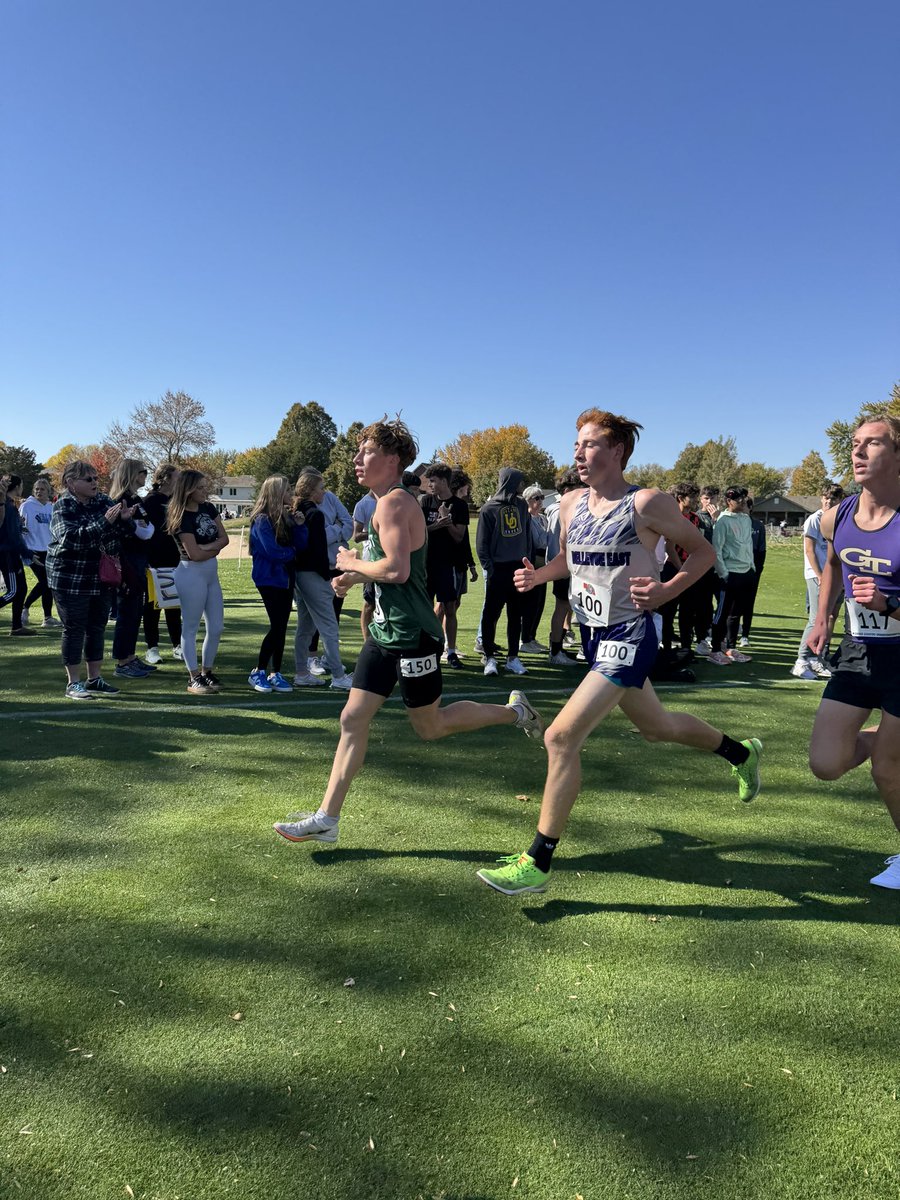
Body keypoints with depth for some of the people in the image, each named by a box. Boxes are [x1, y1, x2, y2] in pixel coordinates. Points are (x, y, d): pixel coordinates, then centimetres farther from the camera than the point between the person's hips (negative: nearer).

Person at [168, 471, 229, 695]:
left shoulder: (208, 508, 7)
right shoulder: (182, 517, -14)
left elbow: (224, 538, 0)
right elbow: (194, 554, -19)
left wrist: (206, 547, -16)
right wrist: (215, 549, -3)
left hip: (211, 572, 8)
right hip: (191, 574, -8)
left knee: (216, 627, 10)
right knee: (191, 627, 1)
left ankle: (207, 671, 23)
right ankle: (194, 678, 7)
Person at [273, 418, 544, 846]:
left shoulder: (394, 503, -16)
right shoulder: (391, 503, 15)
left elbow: (397, 570, -29)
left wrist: (353, 564, -12)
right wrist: (355, 578, 12)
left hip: (411, 635, -10)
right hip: (386, 632, 10)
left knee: (429, 726, 6)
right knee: (353, 718, 6)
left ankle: (514, 711, 24)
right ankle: (326, 819, 11)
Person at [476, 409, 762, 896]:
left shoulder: (645, 503, -14)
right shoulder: (571, 504, 5)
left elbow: (702, 550, -6)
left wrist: (665, 591, -22)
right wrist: (536, 576, 0)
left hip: (628, 637, -8)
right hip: (593, 635, 8)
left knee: (561, 736, -16)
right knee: (656, 726, 25)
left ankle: (536, 863, -5)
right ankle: (741, 752, 52)